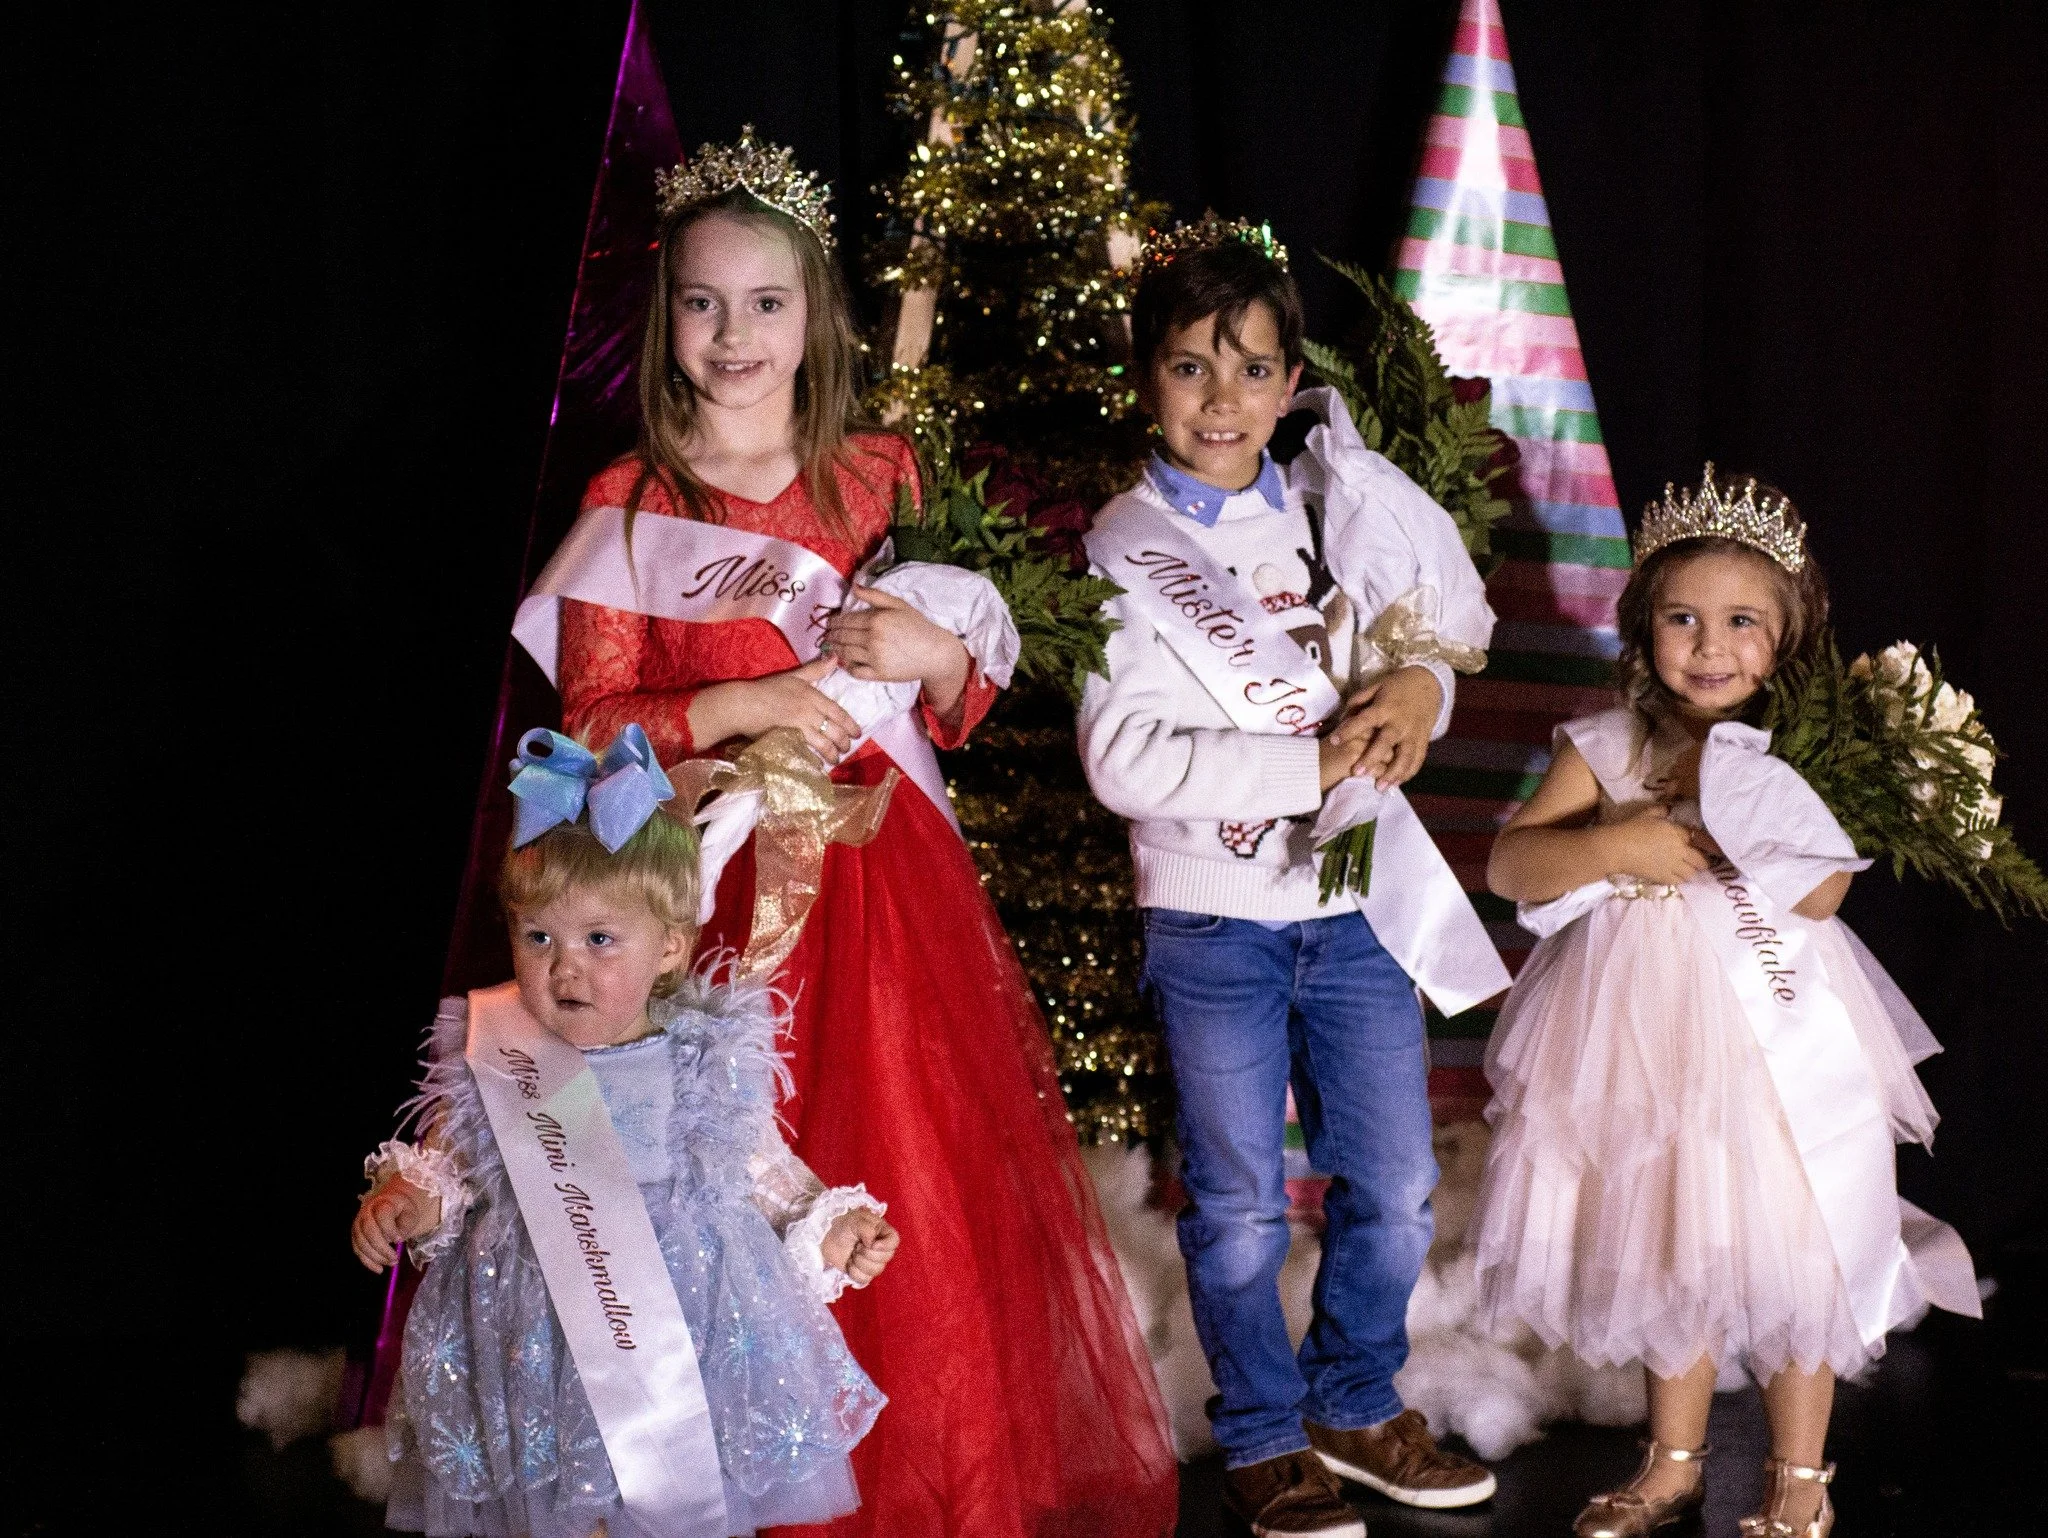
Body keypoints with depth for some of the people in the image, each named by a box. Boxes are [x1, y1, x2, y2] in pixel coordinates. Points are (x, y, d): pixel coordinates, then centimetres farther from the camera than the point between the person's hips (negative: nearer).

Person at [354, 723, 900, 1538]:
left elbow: (765, 1171, 8)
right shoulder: (491, 1063, -2)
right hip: (532, 1340, 1)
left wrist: (831, 1228, -5)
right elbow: (446, 1160, 11)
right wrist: (408, 1200, -8)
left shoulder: (711, 1060, -3)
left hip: (688, 1328, 0)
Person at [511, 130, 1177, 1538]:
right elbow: (592, 723, -3)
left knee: (933, 1196, 3)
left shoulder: (882, 474, 8)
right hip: (729, 886, -3)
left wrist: (938, 659, -8)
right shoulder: (631, 505, -1)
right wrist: (740, 706, -17)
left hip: (895, 888, 3)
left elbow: (972, 687, 14)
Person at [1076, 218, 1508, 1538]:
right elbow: (1124, 758, -18)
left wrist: (1419, 687, -9)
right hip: (1215, 919, -4)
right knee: (1240, 1206, 7)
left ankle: (1357, 1406, 33)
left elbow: (1420, 643, 14)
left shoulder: (1339, 510, 4)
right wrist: (1313, 764, -21)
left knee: (1395, 1187, 12)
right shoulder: (1123, 550, -9)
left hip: (1359, 905, 4)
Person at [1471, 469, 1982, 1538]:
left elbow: (1820, 891, -17)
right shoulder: (1610, 746, -3)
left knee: (1792, 1254, 7)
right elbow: (1509, 865, -11)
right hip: (1649, 1030, 2)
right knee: (1666, 1245, 17)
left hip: (1778, 1040, -2)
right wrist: (1617, 846, -25)